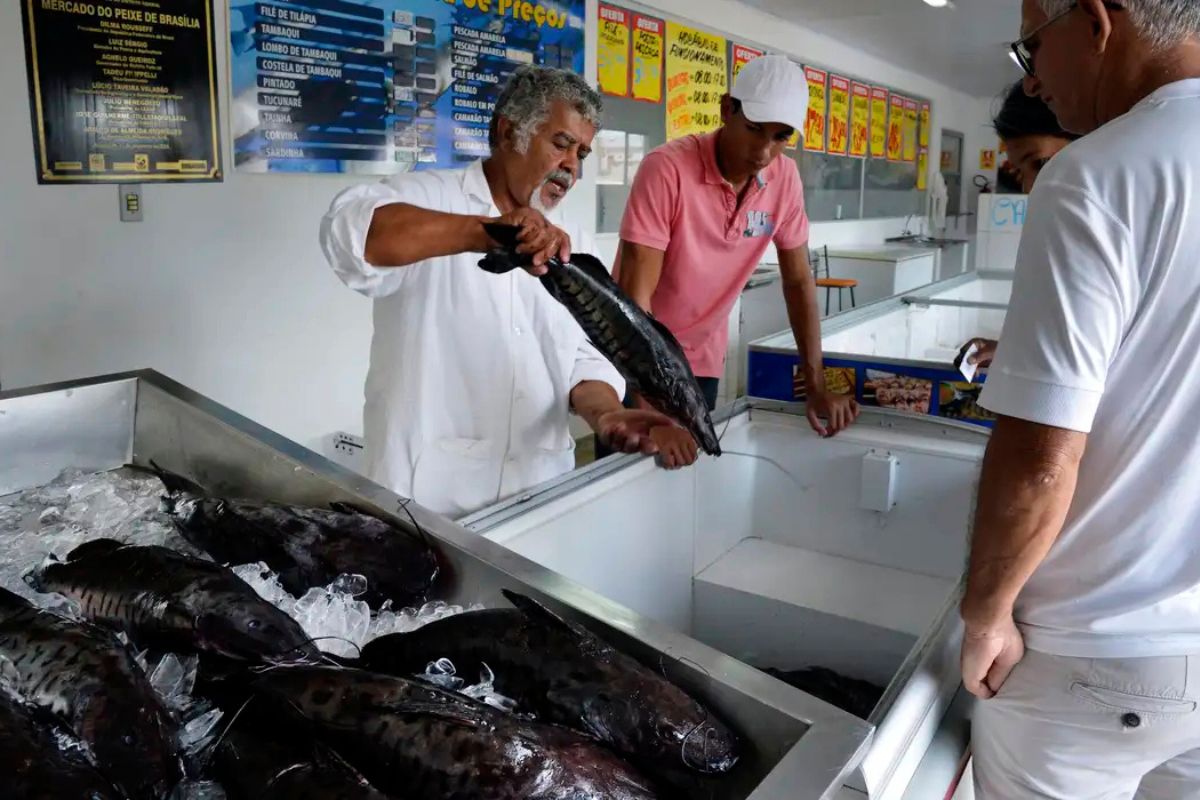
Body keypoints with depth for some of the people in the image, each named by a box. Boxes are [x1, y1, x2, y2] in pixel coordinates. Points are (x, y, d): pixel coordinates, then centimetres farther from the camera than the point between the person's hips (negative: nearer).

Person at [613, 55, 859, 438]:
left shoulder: (784, 178, -9)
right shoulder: (667, 168, -25)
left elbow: (798, 280, 0)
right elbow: (635, 296, -27)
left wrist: (816, 386, -5)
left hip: (704, 359, 4)